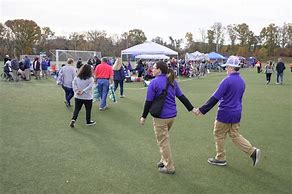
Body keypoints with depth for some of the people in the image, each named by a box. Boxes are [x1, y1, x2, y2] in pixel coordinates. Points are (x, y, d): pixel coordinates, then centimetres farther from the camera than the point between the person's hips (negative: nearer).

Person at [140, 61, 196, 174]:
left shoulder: (154, 82, -14)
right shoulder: (172, 81, 6)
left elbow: (149, 102, -12)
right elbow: (181, 97, 7)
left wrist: (143, 117, -3)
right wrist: (192, 109, 13)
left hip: (161, 117, -7)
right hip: (172, 115, 7)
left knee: (163, 142, 6)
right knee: (164, 138, 24)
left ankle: (169, 167, 15)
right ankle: (165, 160, 34)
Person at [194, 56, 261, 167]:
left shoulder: (227, 80, -20)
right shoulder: (241, 81, 6)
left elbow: (215, 98, -21)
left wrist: (202, 110, -16)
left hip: (225, 114, -7)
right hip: (236, 114, 7)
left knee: (219, 135, 11)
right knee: (235, 135, 19)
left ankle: (220, 158, 23)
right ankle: (253, 151, 10)